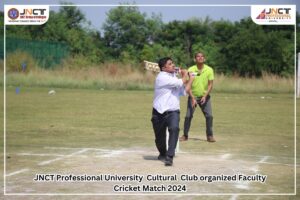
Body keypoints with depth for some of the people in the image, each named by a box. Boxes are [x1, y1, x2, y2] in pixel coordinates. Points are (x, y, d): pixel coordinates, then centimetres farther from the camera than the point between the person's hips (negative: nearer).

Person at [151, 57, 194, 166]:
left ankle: (169, 156, -30)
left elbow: (184, 91, 13)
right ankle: (163, 153, 42)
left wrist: (191, 79, 11)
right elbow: (180, 83, -17)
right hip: (159, 112, -3)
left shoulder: (174, 77, 15)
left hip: (173, 112, 4)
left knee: (174, 129, -27)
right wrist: (185, 75, 1)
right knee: (159, 136, 10)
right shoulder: (162, 77, -10)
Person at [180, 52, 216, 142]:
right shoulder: (191, 70, -9)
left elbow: (210, 84, -5)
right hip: (193, 96, -1)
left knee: (209, 116, -8)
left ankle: (210, 136, 4)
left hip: (204, 96, 1)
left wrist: (205, 96, -16)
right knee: (188, 116, -5)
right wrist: (193, 98, -18)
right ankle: (185, 135, 9)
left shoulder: (209, 70, -6)